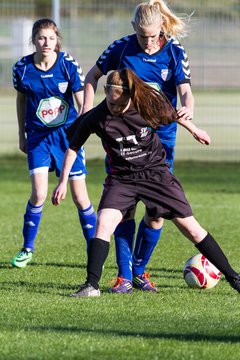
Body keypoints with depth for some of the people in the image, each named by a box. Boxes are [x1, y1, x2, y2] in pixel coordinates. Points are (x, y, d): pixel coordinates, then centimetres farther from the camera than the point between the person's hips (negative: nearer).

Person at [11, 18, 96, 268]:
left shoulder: (69, 65, -12)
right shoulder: (23, 68, -7)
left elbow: (83, 103, -6)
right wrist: (21, 135, 15)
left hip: (67, 133, 0)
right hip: (38, 136, 1)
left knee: (80, 196, 0)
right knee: (39, 193, -13)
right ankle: (27, 249, 6)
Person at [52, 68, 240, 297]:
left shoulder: (149, 104, -15)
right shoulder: (95, 118, -16)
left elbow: (173, 115, 7)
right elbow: (73, 147, -2)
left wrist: (195, 131, 24)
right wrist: (63, 182, -4)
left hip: (156, 172, 0)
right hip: (121, 178, 0)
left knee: (191, 228, -1)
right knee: (103, 222, -24)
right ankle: (92, 285, -21)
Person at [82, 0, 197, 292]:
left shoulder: (175, 53, -4)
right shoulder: (122, 48, -4)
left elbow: (185, 91, -15)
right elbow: (92, 76, 10)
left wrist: (188, 109, -38)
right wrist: (87, 112, -2)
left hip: (161, 139, 1)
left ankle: (139, 270, 16)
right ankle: (125, 275, 4)